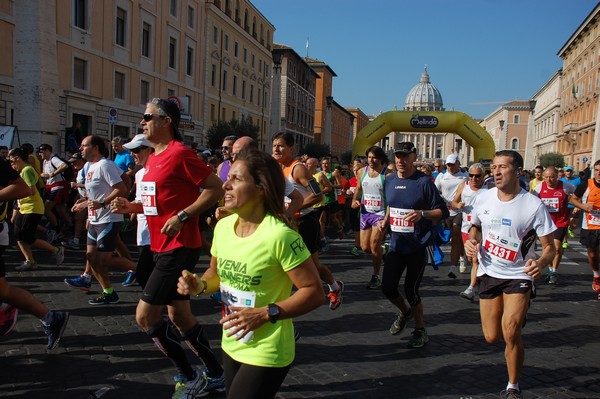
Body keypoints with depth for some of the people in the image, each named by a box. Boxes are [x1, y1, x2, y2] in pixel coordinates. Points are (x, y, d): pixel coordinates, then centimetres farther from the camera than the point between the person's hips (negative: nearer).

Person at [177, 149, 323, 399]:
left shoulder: (280, 235, -25)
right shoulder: (223, 226, -3)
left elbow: (314, 292, -20)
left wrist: (265, 314, -26)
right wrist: (199, 285, -7)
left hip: (266, 354, -7)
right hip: (231, 346, 7)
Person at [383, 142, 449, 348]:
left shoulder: (424, 181, -11)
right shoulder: (389, 180, 6)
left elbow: (443, 211, -10)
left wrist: (422, 213, -26)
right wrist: (385, 220, 5)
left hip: (418, 245, -5)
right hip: (396, 244, 5)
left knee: (411, 289, -2)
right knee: (387, 287, 5)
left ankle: (420, 331, 21)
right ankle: (405, 312, 37)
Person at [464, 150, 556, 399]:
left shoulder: (533, 205, -15)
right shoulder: (483, 198, -4)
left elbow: (549, 247, -9)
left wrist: (540, 263, -32)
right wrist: (470, 242, -6)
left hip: (519, 276, -4)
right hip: (488, 273, 4)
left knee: (510, 331, -22)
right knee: (491, 337, 7)